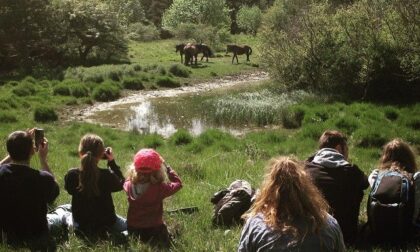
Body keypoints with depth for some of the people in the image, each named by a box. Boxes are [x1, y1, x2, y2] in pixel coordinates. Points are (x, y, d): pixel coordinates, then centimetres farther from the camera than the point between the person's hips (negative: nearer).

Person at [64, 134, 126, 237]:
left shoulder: (71, 175, -21)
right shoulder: (107, 176, -26)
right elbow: (121, 184, -4)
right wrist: (112, 162, -1)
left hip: (80, 226, 3)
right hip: (107, 224, -3)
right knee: (127, 225, 28)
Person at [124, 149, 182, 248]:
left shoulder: (129, 186, -14)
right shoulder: (159, 188, -25)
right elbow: (178, 183, -7)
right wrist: (167, 167, -1)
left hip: (133, 230, 6)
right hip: (154, 230, -6)